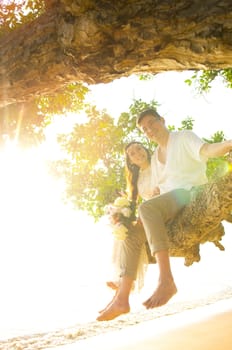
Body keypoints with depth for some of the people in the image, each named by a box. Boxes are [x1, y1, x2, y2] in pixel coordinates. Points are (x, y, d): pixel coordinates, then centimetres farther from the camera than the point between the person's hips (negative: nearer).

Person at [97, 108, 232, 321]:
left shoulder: (184, 138, 2)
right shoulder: (155, 157, 24)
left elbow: (207, 150, -20)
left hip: (190, 194, -8)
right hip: (169, 207, 8)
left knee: (147, 208, -36)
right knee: (131, 237, -5)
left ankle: (166, 279, -45)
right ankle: (122, 299, -11)